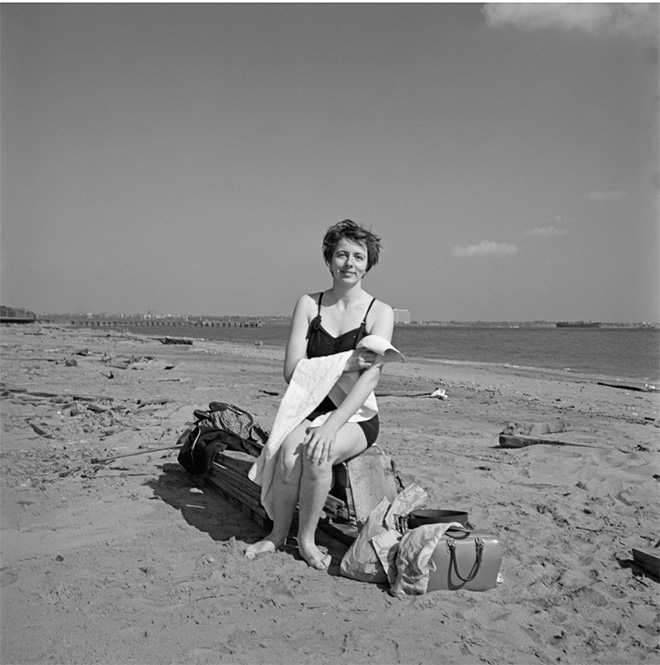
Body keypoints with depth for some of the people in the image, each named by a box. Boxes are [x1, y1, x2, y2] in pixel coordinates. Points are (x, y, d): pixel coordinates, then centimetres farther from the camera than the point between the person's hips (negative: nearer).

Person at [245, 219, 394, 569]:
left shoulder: (380, 312, -2)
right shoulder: (308, 304, 4)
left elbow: (371, 376, -15)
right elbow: (292, 370, -4)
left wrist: (332, 425, -28)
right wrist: (343, 364, -18)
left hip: (356, 416, -2)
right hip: (309, 408, 2)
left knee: (317, 452, -33)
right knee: (288, 452, -30)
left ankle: (306, 538, -9)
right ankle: (277, 533, -4)